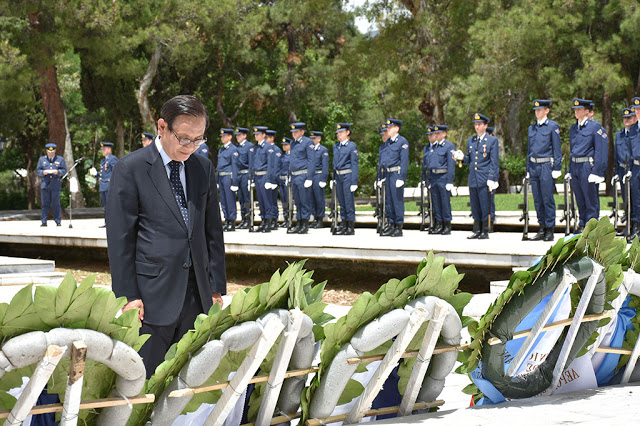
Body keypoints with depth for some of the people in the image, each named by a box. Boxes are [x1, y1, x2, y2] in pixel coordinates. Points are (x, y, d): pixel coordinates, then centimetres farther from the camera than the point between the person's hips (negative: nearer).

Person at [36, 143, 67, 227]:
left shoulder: (60, 159, 10)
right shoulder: (41, 159, 14)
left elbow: (64, 170, 6)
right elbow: (37, 171, 11)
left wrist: (58, 172, -13)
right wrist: (43, 172, -11)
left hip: (56, 185, -1)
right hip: (45, 184, 1)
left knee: (56, 204, -1)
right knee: (45, 203, -1)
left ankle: (58, 221, 5)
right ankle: (44, 221, 2)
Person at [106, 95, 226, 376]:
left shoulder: (204, 168, 11)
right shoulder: (130, 169, -5)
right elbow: (119, 237, -6)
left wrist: (217, 287, 10)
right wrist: (128, 296, -9)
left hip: (197, 295, 5)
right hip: (152, 296, -5)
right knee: (145, 381, -1)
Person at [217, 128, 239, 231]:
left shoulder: (233, 149, -7)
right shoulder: (221, 150, 17)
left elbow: (234, 166, -11)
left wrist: (234, 183, -15)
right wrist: (218, 181, 16)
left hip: (228, 176, -8)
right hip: (221, 177, 8)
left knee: (230, 200, -5)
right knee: (223, 201, 9)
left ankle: (232, 222, -1)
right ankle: (227, 221, 15)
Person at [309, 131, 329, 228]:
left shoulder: (323, 150, -3)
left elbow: (325, 166, -8)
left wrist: (323, 180, -14)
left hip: (318, 175, -6)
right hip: (310, 176, 6)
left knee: (319, 198, -5)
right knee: (312, 198, 7)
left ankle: (320, 220, 1)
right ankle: (315, 219, 13)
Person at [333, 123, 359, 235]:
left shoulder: (352, 146, -5)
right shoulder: (335, 146, 14)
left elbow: (354, 165, -7)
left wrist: (354, 182, -12)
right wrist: (334, 177, 15)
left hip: (348, 175, -6)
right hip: (338, 175, 7)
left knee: (349, 201, -6)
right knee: (341, 201, 9)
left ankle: (351, 227, -2)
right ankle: (344, 225, 16)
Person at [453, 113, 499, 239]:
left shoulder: (492, 140, 0)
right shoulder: (470, 141, 16)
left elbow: (494, 162, -4)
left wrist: (492, 179, -11)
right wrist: (462, 157, -2)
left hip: (485, 179, -5)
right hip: (473, 179, 5)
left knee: (485, 206, -4)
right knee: (475, 207, 8)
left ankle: (485, 232, 3)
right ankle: (477, 231, 15)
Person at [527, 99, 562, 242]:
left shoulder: (553, 126, -2)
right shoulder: (532, 128, 15)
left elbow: (557, 149, -5)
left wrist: (556, 169, -10)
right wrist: (528, 169, 16)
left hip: (546, 165, -6)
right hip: (534, 166, 6)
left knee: (548, 199, -5)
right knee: (538, 200, 7)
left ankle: (550, 230, 0)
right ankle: (542, 229, 13)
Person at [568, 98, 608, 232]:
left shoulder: (595, 127, -5)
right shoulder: (573, 128, 16)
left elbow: (601, 150, -9)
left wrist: (596, 171, -16)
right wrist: (570, 170, 16)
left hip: (588, 166, -7)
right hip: (575, 166, 7)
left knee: (591, 200, -3)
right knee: (580, 200, 11)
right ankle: (582, 226, 19)